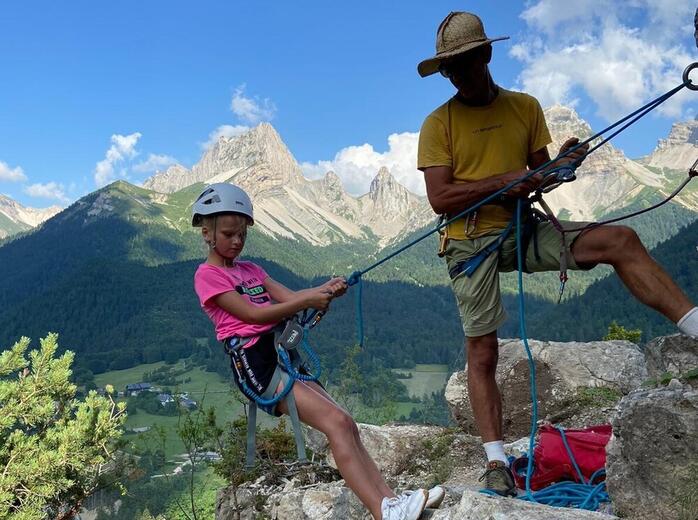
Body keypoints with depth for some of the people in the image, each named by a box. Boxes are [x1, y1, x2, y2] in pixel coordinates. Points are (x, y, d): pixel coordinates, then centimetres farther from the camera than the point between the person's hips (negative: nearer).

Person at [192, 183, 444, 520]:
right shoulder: (208, 275, 1)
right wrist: (307, 300, -17)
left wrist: (324, 290, -12)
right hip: (256, 363, -7)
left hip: (283, 355, 8)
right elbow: (253, 314, -11)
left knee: (346, 424, -6)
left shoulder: (251, 270, 23)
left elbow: (288, 298, 7)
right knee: (337, 422, -19)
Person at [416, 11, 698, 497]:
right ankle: (496, 460, 6)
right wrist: (504, 181, -20)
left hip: (522, 229, 3)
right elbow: (439, 198, -13)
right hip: (470, 242, -3)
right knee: (482, 353, -2)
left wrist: (560, 163, -14)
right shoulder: (438, 124, -4)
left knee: (620, 240, -15)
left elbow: (538, 172, 9)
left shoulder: (525, 106, 7)